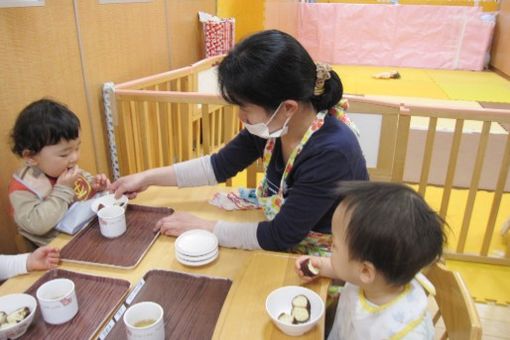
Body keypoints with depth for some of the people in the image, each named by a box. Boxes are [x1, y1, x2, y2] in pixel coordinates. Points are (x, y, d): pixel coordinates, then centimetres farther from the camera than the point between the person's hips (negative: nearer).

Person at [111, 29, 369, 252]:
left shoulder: (332, 152, -33)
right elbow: (220, 165, 1)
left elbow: (281, 236, -25)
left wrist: (200, 227, -18)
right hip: (289, 247, 6)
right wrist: (148, 178, 0)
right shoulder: (271, 126, -13)